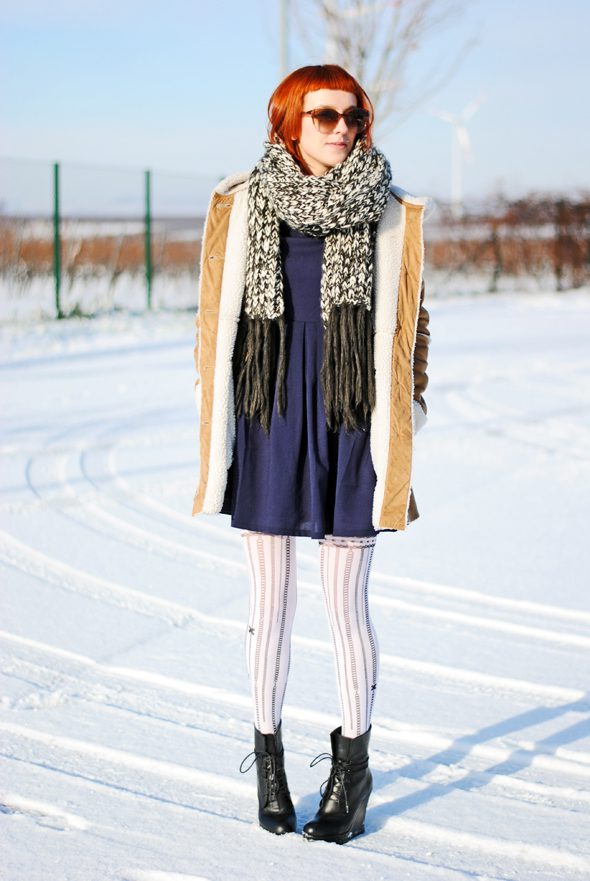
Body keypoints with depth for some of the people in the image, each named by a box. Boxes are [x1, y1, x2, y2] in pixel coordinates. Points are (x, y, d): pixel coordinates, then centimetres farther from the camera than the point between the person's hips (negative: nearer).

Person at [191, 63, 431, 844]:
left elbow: (409, 332, 7)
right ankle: (268, 757, 25)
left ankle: (353, 766, 20)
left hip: (352, 431, 0)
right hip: (267, 427, 1)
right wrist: (212, 427, 4)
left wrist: (402, 440, 3)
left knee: (346, 604, 4)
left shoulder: (393, 216, 3)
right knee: (271, 601, 9)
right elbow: (215, 320, 7)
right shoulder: (240, 208, 3)